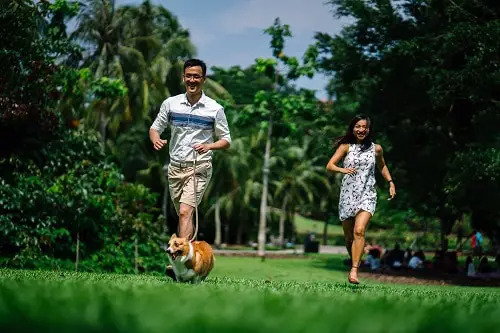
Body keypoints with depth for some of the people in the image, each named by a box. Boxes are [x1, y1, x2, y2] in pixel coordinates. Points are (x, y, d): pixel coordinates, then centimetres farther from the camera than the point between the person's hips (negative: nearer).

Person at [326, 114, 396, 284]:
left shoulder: (376, 149, 6)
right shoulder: (346, 147, 2)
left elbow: (382, 166, 24)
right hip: (347, 195, 1)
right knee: (348, 236, 8)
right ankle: (354, 262, 36)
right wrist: (343, 170, -23)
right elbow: (329, 166, -4)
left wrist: (391, 183, 13)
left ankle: (354, 271, -26)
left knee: (359, 231, -22)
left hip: (367, 195, -1)